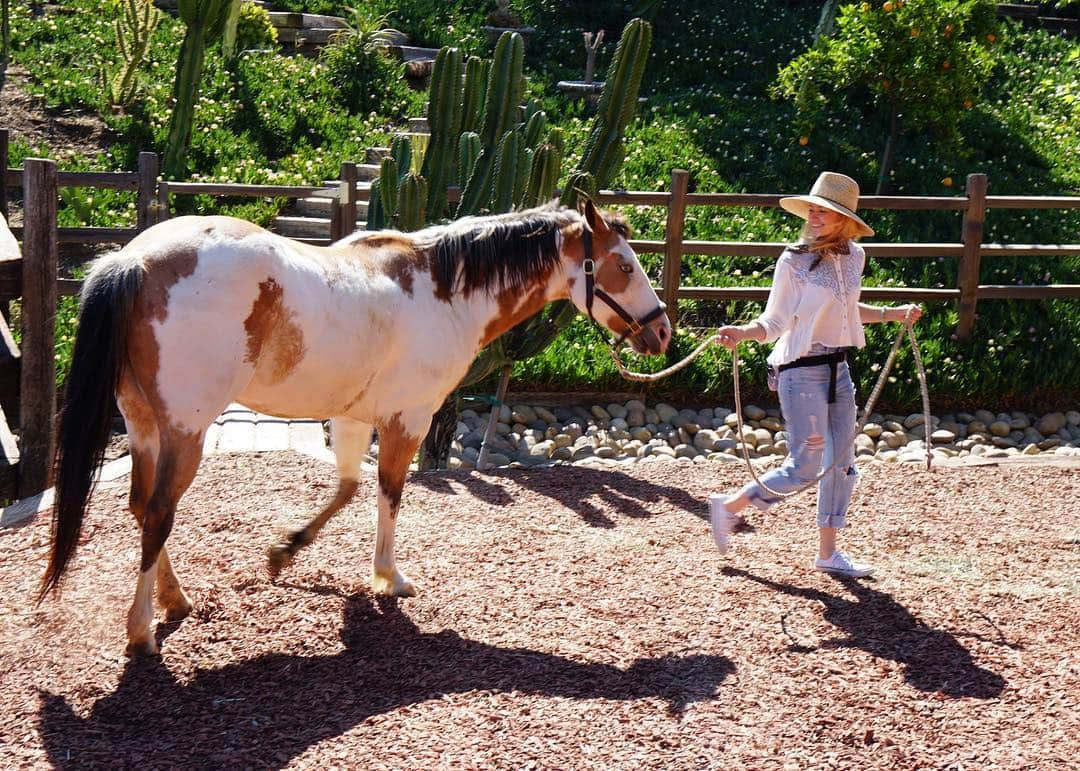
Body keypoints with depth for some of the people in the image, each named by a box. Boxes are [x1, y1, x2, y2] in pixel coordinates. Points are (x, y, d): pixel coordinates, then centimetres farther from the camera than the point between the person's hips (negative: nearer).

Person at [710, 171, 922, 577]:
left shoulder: (854, 256, 6)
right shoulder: (794, 261, -13)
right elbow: (774, 323, -11)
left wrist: (893, 314, 21)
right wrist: (742, 333, -29)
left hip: (838, 369, 7)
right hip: (801, 371, -7)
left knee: (841, 464, 9)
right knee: (804, 467, -7)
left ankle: (828, 552, 20)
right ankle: (729, 506, 12)